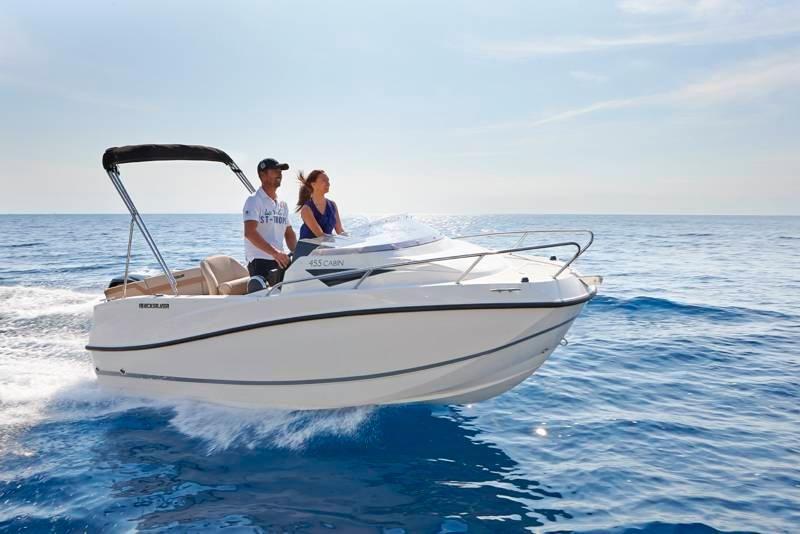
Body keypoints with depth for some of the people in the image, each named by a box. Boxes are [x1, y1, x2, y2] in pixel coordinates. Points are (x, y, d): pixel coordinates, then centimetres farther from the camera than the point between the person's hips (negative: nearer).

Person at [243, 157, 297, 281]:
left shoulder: (282, 204, 17)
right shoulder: (254, 200, -5)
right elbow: (249, 233, -18)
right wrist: (274, 252, -27)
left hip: (281, 261, 7)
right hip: (260, 262, -7)